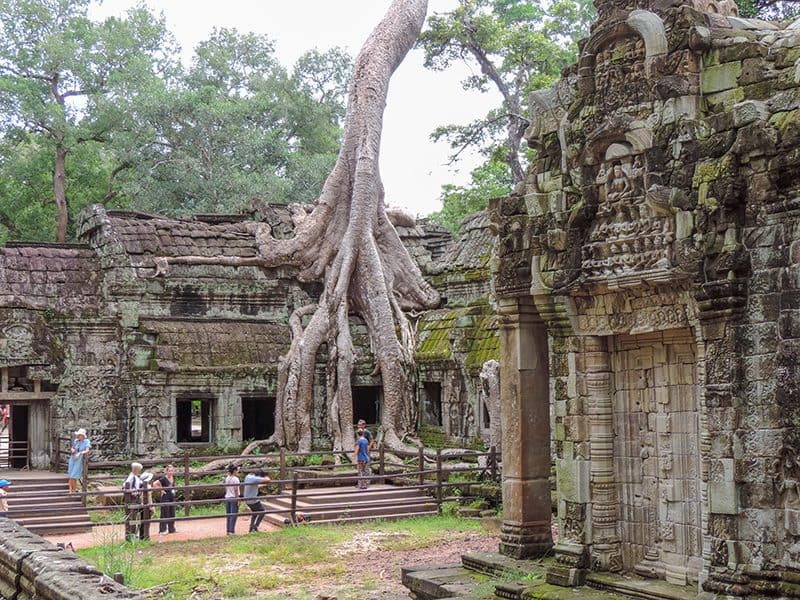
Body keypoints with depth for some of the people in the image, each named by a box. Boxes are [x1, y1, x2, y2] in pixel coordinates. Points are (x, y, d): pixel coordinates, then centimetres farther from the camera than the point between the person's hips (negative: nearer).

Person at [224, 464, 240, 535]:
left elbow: (226, 489, 13)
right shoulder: (235, 479, -13)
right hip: (233, 498, -7)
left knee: (228, 515, 12)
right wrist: (238, 499, -11)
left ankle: (228, 530, 15)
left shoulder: (227, 478, 8)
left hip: (227, 498, 7)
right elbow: (236, 490, -14)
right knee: (234, 515, -3)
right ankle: (231, 531, -5)